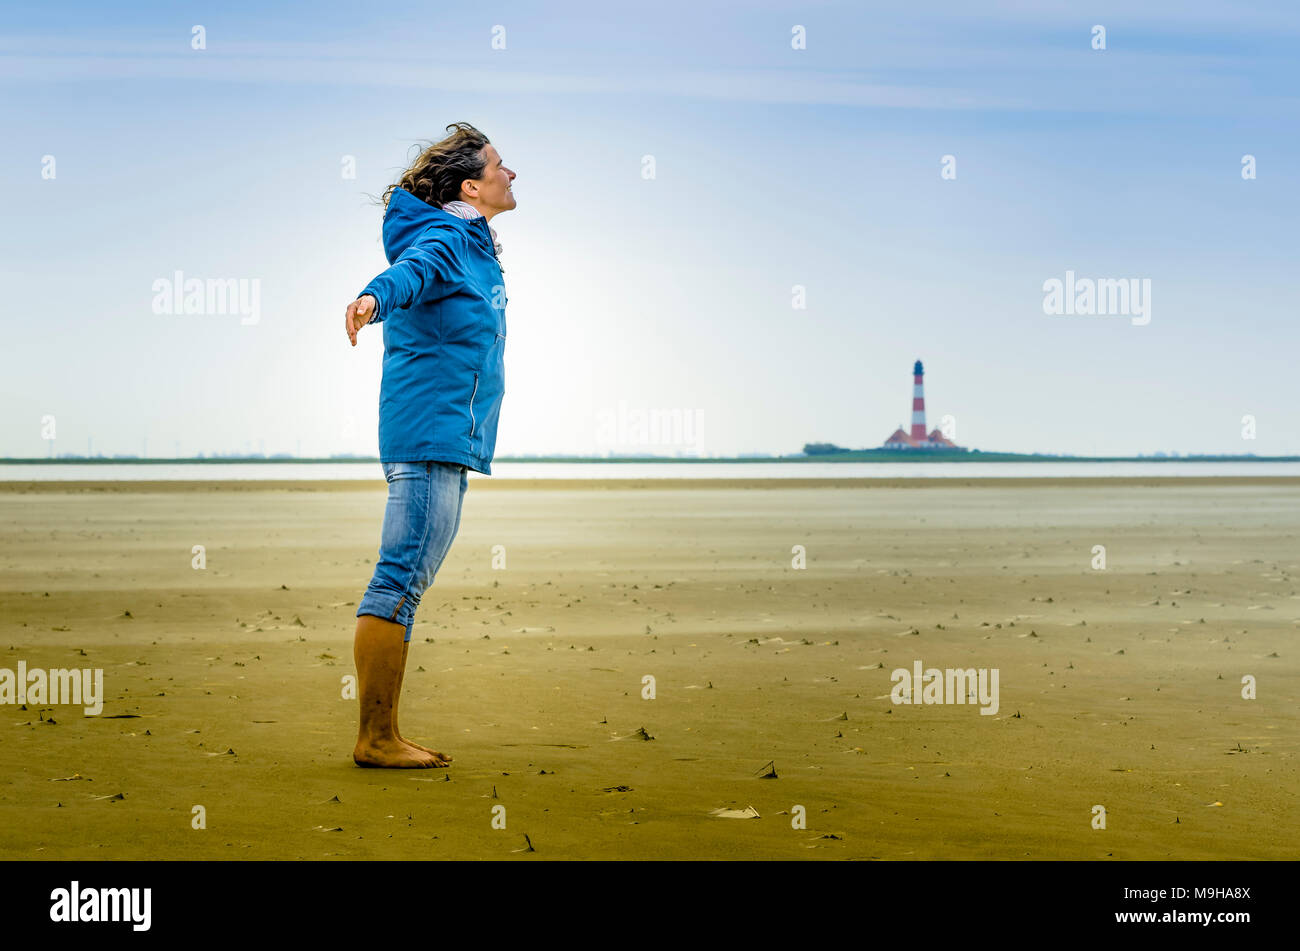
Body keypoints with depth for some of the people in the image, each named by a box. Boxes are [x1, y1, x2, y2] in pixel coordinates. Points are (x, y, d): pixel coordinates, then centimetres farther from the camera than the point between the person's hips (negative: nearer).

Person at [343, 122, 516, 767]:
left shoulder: (472, 245, 20)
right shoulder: (447, 239, -10)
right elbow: (413, 268, -33)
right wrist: (373, 298, -54)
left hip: (448, 442, 11)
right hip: (432, 431, -11)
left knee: (405, 584, 11)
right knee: (400, 581, -10)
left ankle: (384, 736, 16)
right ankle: (376, 739, -9)